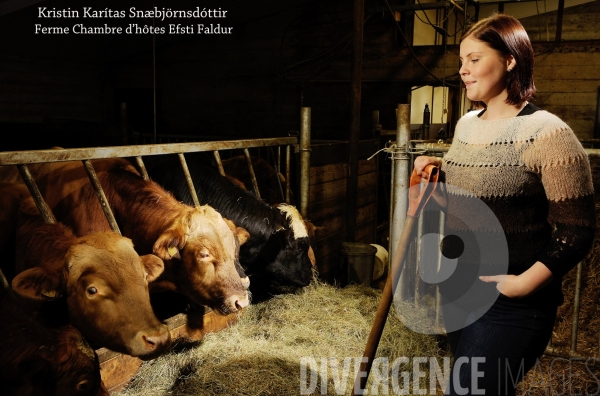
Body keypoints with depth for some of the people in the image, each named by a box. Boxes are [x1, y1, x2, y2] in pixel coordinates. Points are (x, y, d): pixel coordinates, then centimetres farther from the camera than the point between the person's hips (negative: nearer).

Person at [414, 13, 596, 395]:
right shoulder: (465, 124, 7)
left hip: (511, 305, -7)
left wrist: (525, 283, -24)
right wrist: (440, 169, 3)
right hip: (457, 292, 8)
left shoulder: (547, 133, -16)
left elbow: (577, 231, -15)